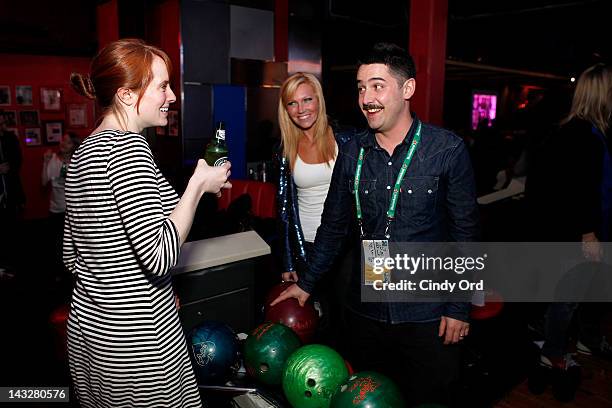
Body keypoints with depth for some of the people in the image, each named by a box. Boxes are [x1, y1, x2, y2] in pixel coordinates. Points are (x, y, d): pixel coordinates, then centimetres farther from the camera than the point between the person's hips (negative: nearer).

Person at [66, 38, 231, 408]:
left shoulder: (85, 150, 7)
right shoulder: (128, 146, -20)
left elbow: (73, 256, 13)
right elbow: (160, 256, -28)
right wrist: (199, 185, -17)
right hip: (134, 335, -9)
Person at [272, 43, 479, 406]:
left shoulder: (448, 150, -11)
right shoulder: (352, 153, -1)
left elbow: (465, 232, -5)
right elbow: (334, 225, 8)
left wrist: (459, 308, -5)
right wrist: (306, 283, 11)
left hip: (427, 313, -3)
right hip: (365, 309, 3)